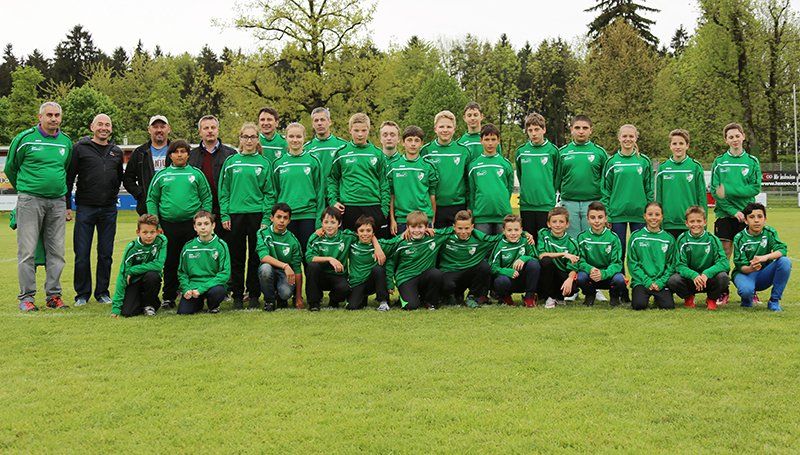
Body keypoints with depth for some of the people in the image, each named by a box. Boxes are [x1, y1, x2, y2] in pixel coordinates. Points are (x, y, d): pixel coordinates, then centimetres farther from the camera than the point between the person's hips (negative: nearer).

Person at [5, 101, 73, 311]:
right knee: (27, 251, -3)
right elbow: (10, 168, 8)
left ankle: (53, 295, 13)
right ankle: (26, 296, 3)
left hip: (57, 202, 4)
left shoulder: (66, 142, 11)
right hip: (30, 200, -4)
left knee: (56, 251, 5)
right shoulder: (25, 139, -3)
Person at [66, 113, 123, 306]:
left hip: (109, 210, 3)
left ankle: (102, 292, 17)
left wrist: (112, 195, 13)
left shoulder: (117, 152, 11)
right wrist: (66, 205, -5)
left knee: (106, 254, 7)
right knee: (82, 254, 0)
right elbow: (69, 177, -2)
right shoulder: (80, 148, 0)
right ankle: (82, 293, 11)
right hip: (85, 208, -3)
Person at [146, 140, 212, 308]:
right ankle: (168, 297, 15)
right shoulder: (161, 175, 8)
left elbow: (207, 198, 6)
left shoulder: (196, 174, 6)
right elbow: (152, 200, 10)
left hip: (192, 224, -1)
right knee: (170, 262, 7)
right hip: (168, 226, 1)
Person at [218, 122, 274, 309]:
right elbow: (223, 191, 7)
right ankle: (237, 296, 11)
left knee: (256, 257, 4)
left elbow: (269, 193, 2)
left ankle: (254, 295, 12)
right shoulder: (231, 162, 6)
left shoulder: (264, 163, 4)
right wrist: (224, 215, -2)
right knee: (237, 258, 4)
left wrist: (266, 218, -5)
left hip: (257, 214, -1)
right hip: (235, 215, 1)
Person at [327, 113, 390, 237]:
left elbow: (384, 184, 8)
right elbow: (332, 179, 10)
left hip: (374, 206, 1)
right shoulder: (341, 153, 5)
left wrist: (385, 209, 2)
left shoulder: (377, 154, 7)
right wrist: (333, 201, -2)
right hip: (349, 207, -1)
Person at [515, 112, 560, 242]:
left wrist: (550, 194, 8)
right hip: (526, 205, 2)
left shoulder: (552, 150, -1)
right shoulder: (521, 151, 5)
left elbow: (557, 177, 8)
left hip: (547, 205, -2)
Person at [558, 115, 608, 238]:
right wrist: (563, 193, 2)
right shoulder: (562, 152, 6)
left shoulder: (600, 152, 5)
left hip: (593, 204, -1)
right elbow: (557, 178, 9)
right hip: (569, 204, 1)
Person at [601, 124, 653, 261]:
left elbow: (650, 190, 6)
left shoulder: (644, 161, 5)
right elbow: (606, 191, 3)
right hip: (617, 213, 0)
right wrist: (606, 216, -3)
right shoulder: (611, 162, 3)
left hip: (639, 213, 0)